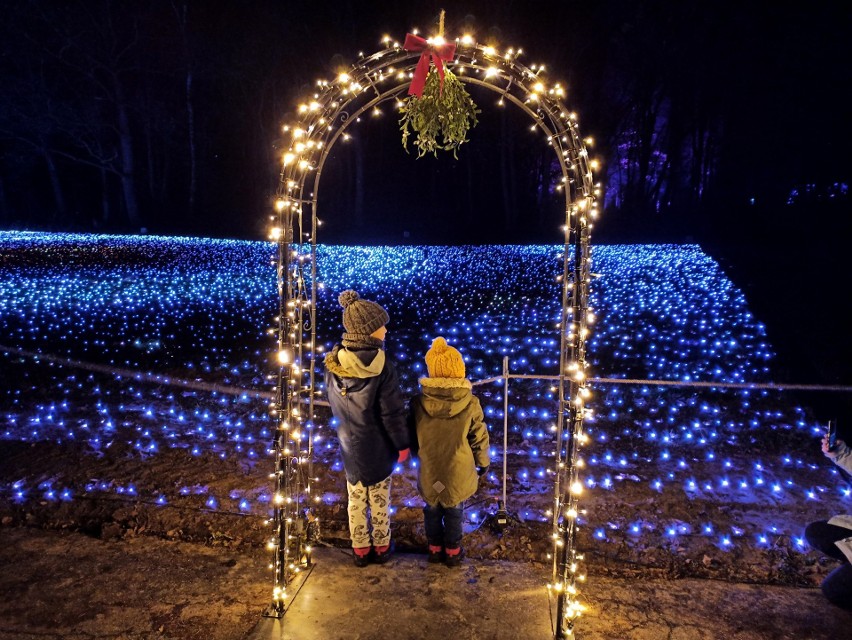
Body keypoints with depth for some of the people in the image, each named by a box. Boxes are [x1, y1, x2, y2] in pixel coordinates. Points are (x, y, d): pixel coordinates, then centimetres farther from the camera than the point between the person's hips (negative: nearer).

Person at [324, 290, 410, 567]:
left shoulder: (333, 362, -11)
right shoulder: (382, 368, -25)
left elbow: (334, 403, 2)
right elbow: (393, 413, -19)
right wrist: (402, 444, -5)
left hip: (349, 445, 3)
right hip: (378, 447, -3)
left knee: (356, 500, 19)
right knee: (379, 500, 17)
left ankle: (360, 550, 34)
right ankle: (381, 548, 33)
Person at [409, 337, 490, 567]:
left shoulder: (418, 402, -16)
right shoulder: (470, 403, -19)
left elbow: (412, 437, -2)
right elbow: (479, 439, -8)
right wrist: (483, 462, 10)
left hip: (429, 470, 1)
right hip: (458, 472, -1)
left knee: (432, 511, 22)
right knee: (454, 512, 19)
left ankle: (435, 549, 38)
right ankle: (453, 552, 34)